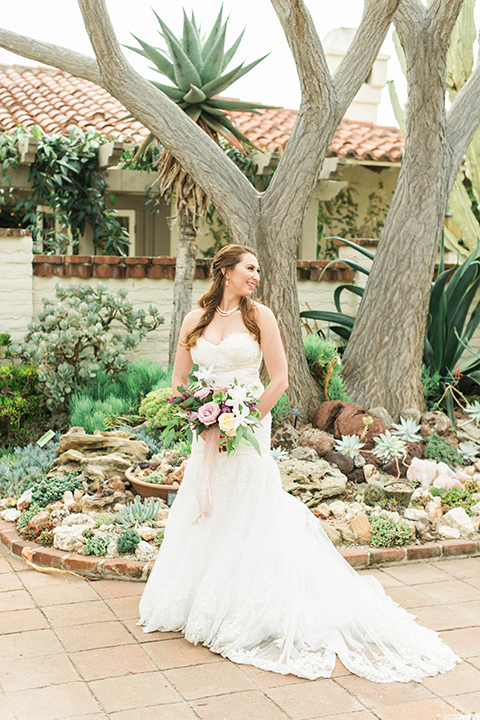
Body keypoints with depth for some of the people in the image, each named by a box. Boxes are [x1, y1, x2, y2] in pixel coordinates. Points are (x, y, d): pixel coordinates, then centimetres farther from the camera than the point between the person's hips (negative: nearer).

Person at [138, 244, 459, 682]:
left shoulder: (260, 316, -2)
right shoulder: (195, 320, 5)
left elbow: (279, 379, -6)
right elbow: (179, 379, 10)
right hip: (207, 433, 3)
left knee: (249, 514, 1)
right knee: (202, 516, 11)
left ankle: (248, 613, 14)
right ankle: (199, 604, 28)